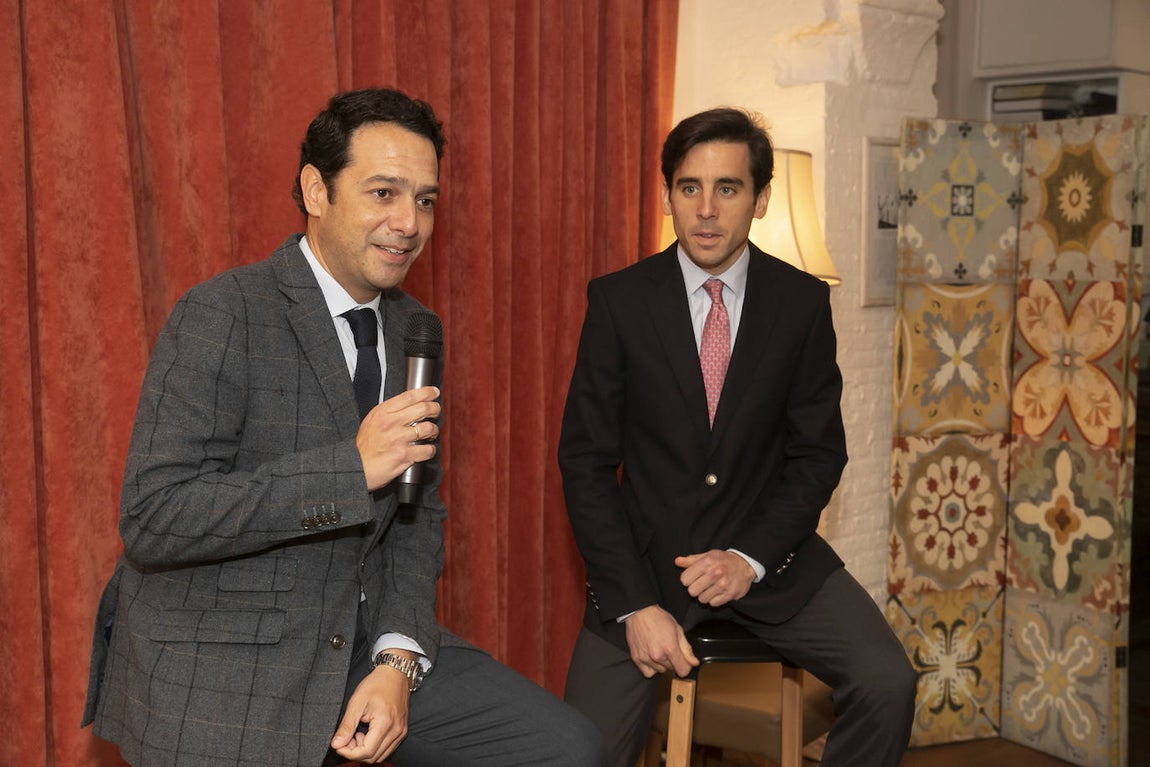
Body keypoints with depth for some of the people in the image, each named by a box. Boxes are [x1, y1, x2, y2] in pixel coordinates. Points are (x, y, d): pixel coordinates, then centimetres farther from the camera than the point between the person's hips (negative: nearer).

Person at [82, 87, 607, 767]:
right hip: (217, 676, -6)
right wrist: (352, 466, -25)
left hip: (364, 638, 6)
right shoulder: (223, 314, -14)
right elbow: (152, 518, -21)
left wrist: (398, 659, -5)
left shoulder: (413, 331, 7)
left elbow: (419, 514, 11)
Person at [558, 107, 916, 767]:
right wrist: (636, 604, -14)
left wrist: (751, 559, -13)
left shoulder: (802, 301, -1)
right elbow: (586, 463, -5)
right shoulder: (618, 301, -5)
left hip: (767, 549, 1)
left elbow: (818, 453, 2)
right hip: (647, 557, -1)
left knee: (887, 684, -18)